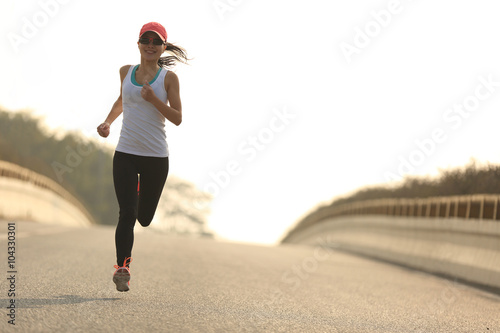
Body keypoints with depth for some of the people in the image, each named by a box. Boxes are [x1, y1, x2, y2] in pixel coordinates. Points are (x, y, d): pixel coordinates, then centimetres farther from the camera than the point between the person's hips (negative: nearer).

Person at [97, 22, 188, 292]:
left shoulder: (168, 77, -2)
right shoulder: (126, 72, 8)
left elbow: (177, 118, -7)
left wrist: (153, 99, -21)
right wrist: (108, 122, 13)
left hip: (156, 157, -1)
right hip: (125, 153, 1)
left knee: (145, 217, 10)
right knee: (127, 213, -14)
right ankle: (122, 268, -10)